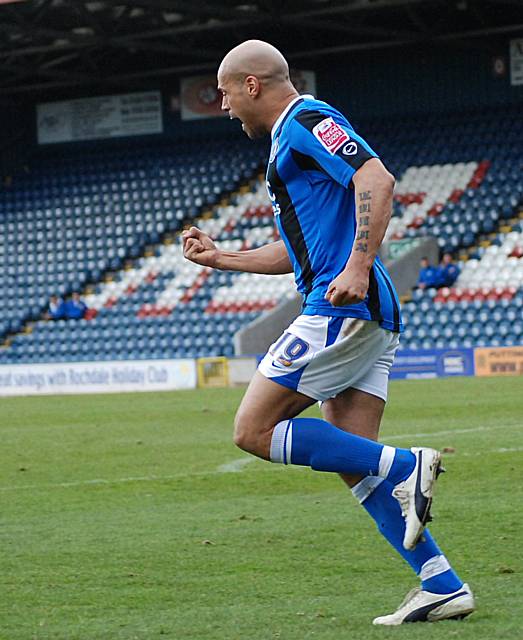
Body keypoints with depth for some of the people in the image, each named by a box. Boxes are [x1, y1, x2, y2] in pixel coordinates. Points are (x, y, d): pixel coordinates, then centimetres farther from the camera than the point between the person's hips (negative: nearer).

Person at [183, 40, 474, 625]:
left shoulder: (307, 121, -5)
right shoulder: (289, 141, 26)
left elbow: (377, 180, -20)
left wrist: (357, 269, -27)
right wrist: (219, 258, 34)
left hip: (341, 308, -10)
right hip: (365, 319, 10)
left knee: (254, 430, -7)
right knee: (353, 461, 5)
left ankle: (405, 467, -14)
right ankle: (443, 587, -1)